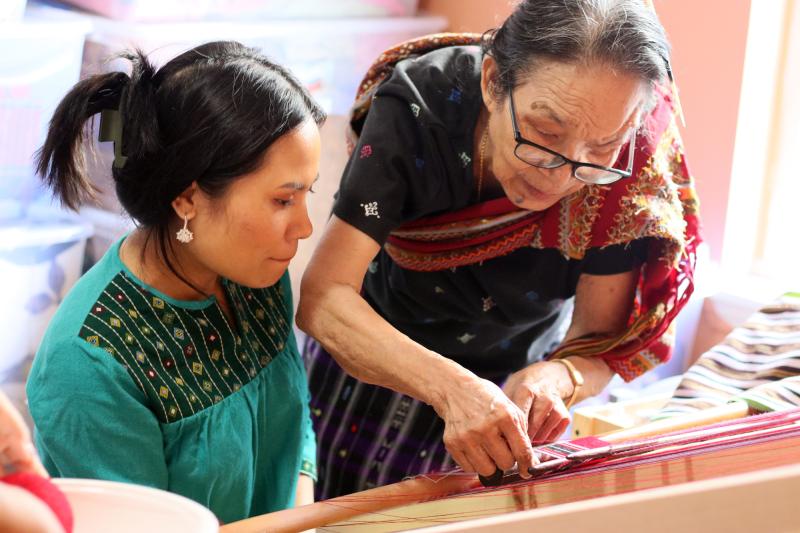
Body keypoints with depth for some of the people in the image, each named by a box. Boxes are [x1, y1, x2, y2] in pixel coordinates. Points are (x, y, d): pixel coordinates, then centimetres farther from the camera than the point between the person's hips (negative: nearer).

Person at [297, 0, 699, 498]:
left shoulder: (635, 170, -27)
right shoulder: (416, 106, -32)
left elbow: (601, 344, -17)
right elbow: (323, 297, -36)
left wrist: (557, 377, -40)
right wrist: (449, 387, -50)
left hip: (515, 384, 1)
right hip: (374, 361, 0)